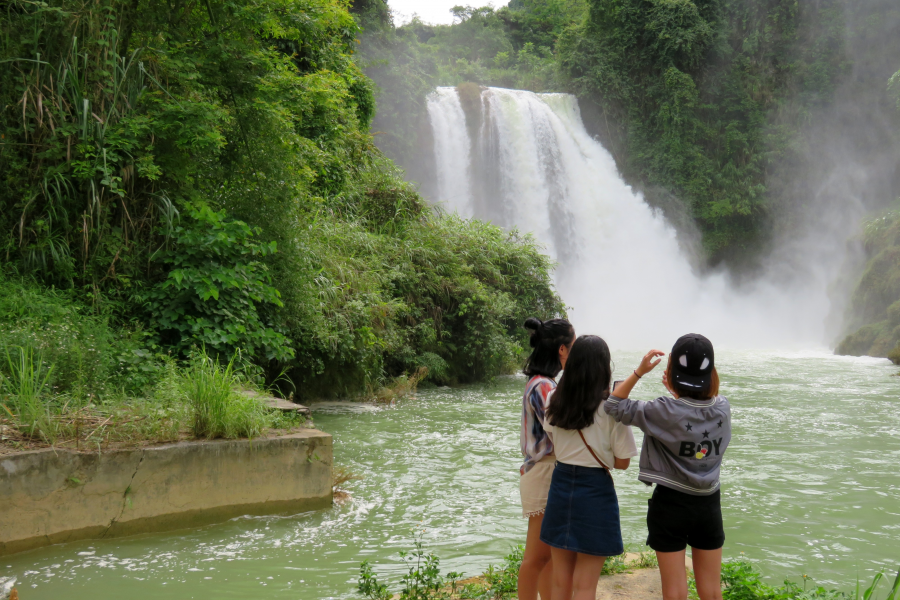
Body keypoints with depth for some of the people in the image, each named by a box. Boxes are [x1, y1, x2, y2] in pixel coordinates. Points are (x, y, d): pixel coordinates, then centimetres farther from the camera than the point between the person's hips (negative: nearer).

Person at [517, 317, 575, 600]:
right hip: (545, 477, -10)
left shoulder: (542, 383, 11)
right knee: (538, 556, 1)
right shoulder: (543, 386, -19)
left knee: (552, 553, 17)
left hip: (547, 475, 10)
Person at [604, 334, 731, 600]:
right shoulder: (723, 408, -8)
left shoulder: (665, 411, -20)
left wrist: (639, 372, -13)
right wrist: (678, 392, 12)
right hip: (709, 504, 4)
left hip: (670, 503, -3)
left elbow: (614, 405, -12)